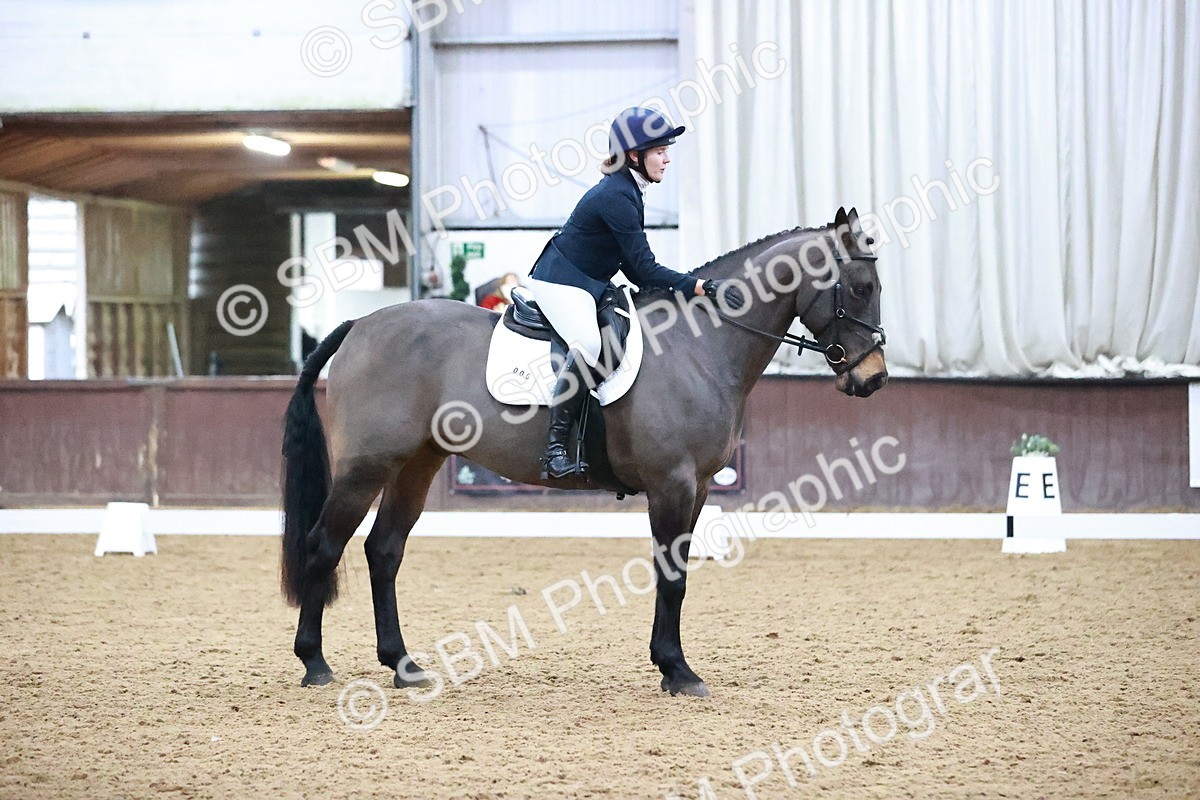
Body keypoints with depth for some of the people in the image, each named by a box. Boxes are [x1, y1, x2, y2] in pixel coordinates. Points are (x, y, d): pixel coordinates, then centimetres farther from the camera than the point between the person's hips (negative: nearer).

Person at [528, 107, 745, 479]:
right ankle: (554, 448, -34)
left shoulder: (626, 191, 10)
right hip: (560, 283, -11)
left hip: (591, 284, 11)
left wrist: (673, 291, 4)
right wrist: (703, 288, -26)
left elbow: (634, 267, 14)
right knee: (588, 345, -35)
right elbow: (645, 269, -23)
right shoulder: (615, 197, -22)